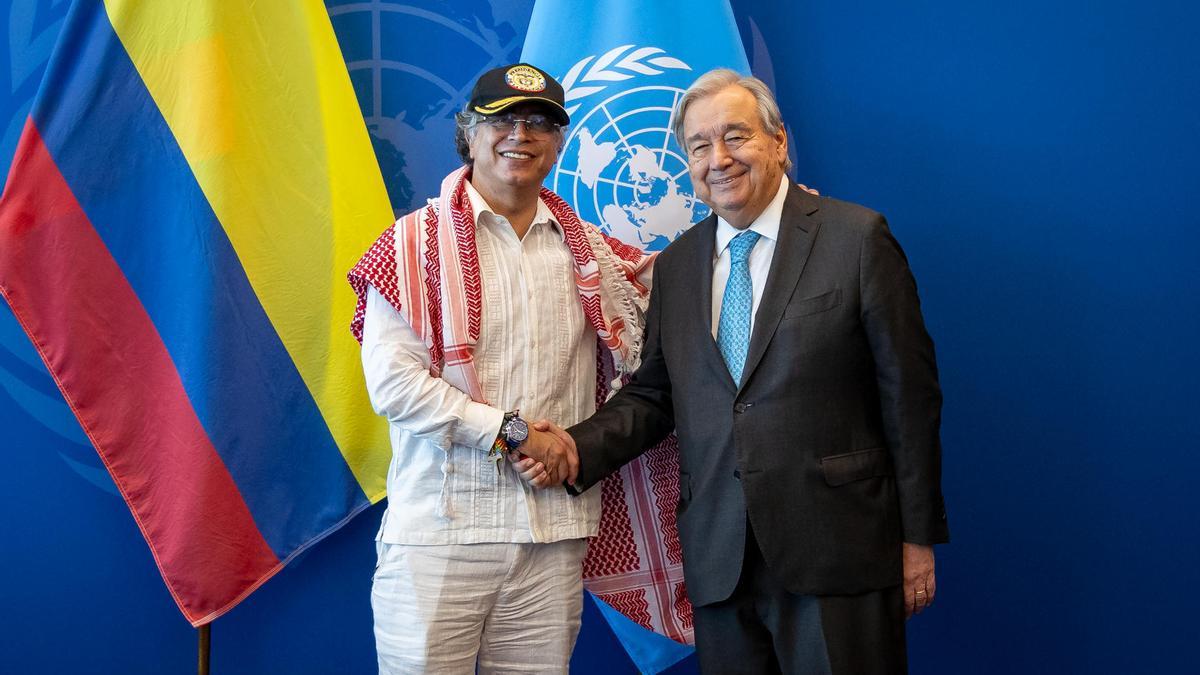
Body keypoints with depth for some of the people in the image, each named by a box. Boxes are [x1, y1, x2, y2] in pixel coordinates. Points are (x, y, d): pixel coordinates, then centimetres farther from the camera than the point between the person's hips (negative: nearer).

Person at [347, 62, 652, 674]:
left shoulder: (589, 249, 14)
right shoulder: (417, 241, 1)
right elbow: (391, 382, -9)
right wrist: (512, 433, -10)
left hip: (554, 533, 4)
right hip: (440, 530, -3)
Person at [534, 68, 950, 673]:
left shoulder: (857, 238, -4)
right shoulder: (674, 266, 11)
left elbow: (908, 394, -4)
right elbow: (653, 394, 12)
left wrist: (918, 535, -3)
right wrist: (579, 447, -7)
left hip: (836, 553, -4)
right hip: (719, 561, 4)